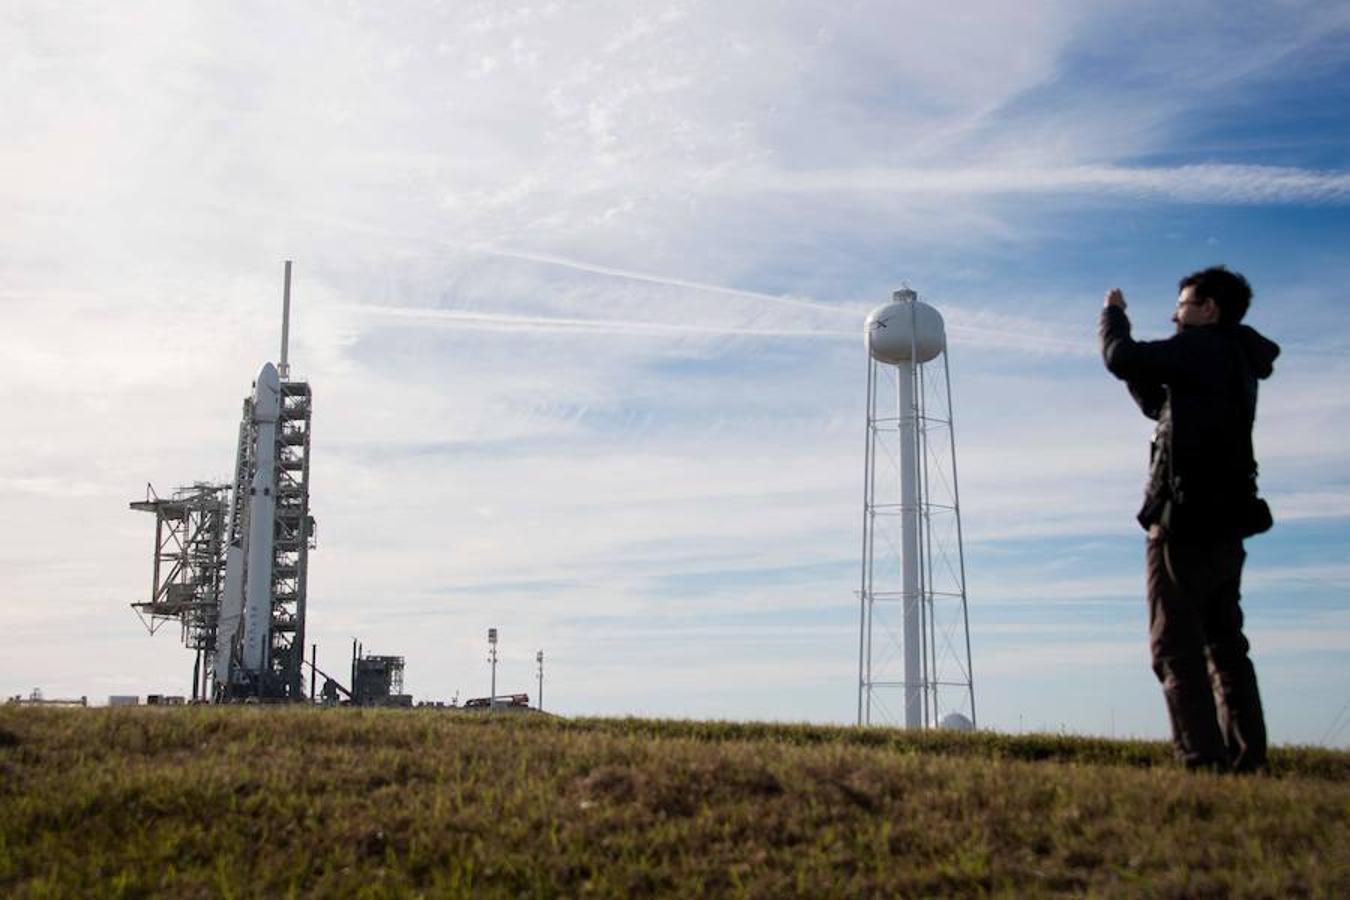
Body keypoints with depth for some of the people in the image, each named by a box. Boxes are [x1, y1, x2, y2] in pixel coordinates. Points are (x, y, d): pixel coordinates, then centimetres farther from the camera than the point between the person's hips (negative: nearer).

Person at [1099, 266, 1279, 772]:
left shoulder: (1203, 347, -7)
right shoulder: (1238, 362, 22)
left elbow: (1123, 359, -13)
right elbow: (1158, 403, 29)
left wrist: (1114, 314, 6)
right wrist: (1132, 356, 21)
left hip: (1186, 521, -9)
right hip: (1225, 524, 10)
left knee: (1176, 646, -8)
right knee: (1225, 643, 12)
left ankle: (1203, 762, -13)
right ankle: (1248, 759, 11)